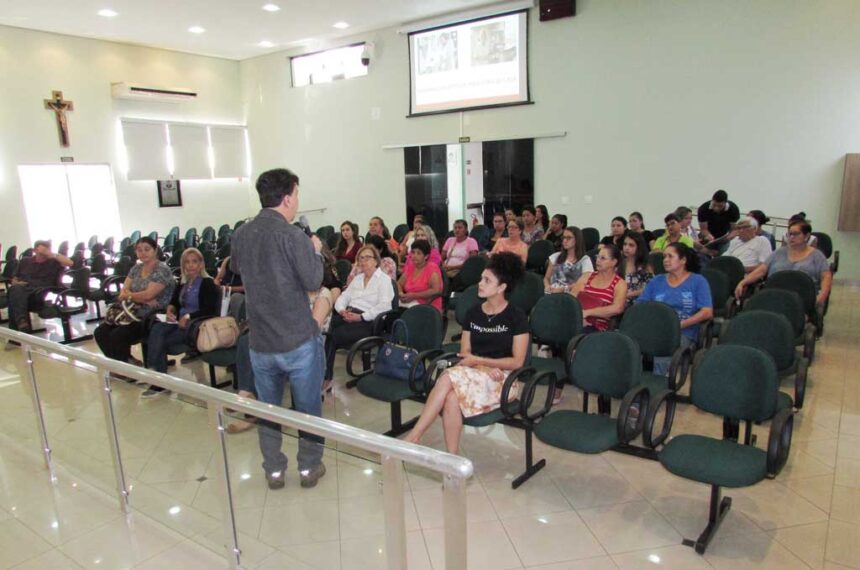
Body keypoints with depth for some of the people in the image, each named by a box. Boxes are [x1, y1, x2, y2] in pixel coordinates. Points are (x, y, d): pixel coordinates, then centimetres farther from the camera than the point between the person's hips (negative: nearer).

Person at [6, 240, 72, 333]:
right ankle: (21, 322, -51)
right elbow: (14, 280, 27)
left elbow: (69, 263, -3)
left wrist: (52, 254, 2)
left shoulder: (53, 262, 18)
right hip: (22, 288, 3)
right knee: (16, 289, -35)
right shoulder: (24, 262, 28)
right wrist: (16, 283, 2)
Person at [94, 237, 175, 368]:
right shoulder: (136, 268, 12)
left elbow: (148, 295, -20)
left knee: (117, 335, -24)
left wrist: (128, 295, -4)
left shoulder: (162, 270, -12)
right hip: (134, 313, 8)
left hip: (152, 318, -8)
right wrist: (141, 299, -16)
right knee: (100, 332, -6)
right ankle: (125, 362, 7)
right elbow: (123, 290, 3)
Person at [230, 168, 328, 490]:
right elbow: (313, 282, -15)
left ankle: (274, 471, 29)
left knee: (267, 409, 18)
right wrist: (315, 251, 0)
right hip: (299, 339, -5)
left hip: (261, 341, 5)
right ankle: (308, 468, 24)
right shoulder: (292, 235, -17)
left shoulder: (241, 235, 2)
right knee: (307, 408, 12)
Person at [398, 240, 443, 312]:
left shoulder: (432, 268, -5)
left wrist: (414, 296, -18)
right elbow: (399, 284, 18)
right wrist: (401, 294, -5)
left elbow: (437, 291, -18)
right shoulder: (410, 267, 13)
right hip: (410, 305, 5)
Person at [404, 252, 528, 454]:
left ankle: (413, 437, -24)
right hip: (474, 374, 4)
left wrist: (478, 360, -11)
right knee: (452, 397, -33)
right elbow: (465, 354, 8)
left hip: (503, 379, -4)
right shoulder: (473, 313, 10)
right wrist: (486, 368, -12)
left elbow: (517, 362, -6)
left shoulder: (516, 316, -4)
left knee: (449, 378, -31)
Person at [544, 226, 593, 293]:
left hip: (571, 293, -4)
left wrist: (563, 289, -17)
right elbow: (546, 278, 20)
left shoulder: (585, 260, 5)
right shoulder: (555, 257, 18)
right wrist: (547, 286, -4)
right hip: (552, 292, 5)